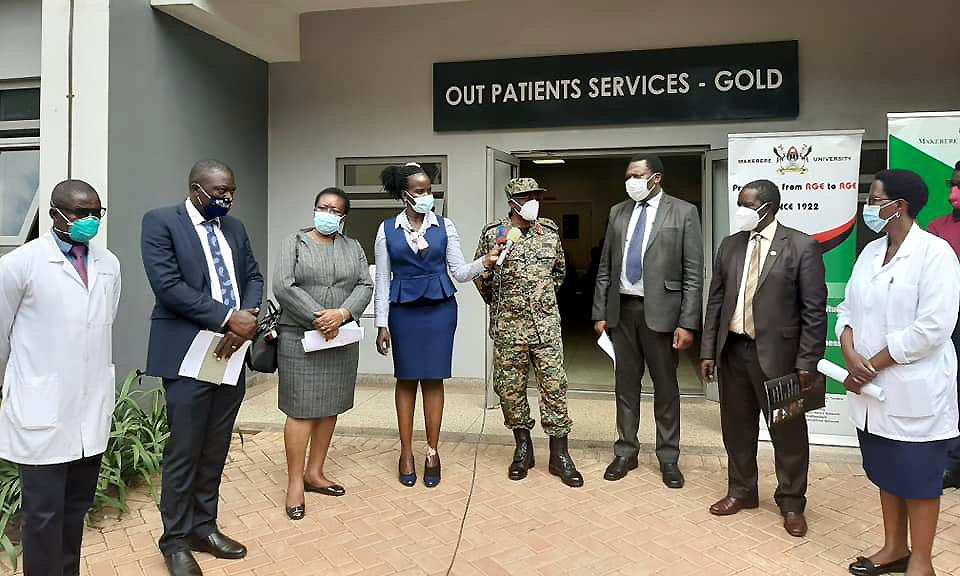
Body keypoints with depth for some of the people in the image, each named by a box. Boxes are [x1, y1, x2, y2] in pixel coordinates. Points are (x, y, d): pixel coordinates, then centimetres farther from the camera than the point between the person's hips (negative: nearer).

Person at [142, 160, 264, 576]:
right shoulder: (160, 222, -5)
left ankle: (203, 527, 29)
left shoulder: (234, 227, 13)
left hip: (231, 353, 6)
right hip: (189, 356, -5)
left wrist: (247, 319, -8)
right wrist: (228, 318, -18)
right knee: (184, 452, 4)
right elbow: (168, 285, -15)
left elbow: (253, 277, 12)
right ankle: (176, 540, 20)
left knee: (216, 449, 13)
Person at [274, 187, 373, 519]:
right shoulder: (294, 243, 2)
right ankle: (295, 482, 7)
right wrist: (317, 317, -16)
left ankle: (314, 473, 22)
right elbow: (283, 286, -9)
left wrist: (342, 313, -16)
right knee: (301, 410, -4)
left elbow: (365, 286, 2)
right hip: (300, 338, -4)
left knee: (330, 408, 9)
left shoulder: (353, 248, 12)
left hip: (341, 339, 4)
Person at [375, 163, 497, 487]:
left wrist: (484, 262, -18)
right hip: (403, 311, 0)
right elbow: (382, 280, 2)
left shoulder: (444, 226, 2)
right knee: (406, 379, 6)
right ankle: (406, 453, 18)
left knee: (434, 379, 4)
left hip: (440, 309, 0)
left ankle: (432, 452, 16)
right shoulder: (387, 230, 1)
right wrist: (382, 324, -2)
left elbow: (459, 272, 1)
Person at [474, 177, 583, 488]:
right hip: (508, 327, -1)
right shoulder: (493, 234, -2)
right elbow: (480, 276, 10)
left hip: (546, 325, 2)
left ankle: (559, 455, 11)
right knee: (510, 389, 6)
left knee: (554, 386, 1)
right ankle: (523, 447, 24)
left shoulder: (550, 232, 6)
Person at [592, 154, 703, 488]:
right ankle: (626, 451, 24)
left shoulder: (683, 212, -3)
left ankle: (668, 457, 22)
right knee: (626, 383, 11)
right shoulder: (618, 212, 9)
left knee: (665, 386, 7)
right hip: (622, 309, 4)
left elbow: (694, 273, -6)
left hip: (660, 310, -3)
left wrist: (687, 323, -12)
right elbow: (605, 268, 11)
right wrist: (600, 313, 6)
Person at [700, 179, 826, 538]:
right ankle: (741, 491, 34)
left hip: (776, 354, -4)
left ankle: (791, 502, 28)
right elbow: (716, 301, 9)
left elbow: (814, 310, -8)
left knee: (788, 432, 9)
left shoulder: (801, 246, -7)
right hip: (732, 350, 5)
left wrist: (807, 362, -12)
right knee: (737, 427, 15)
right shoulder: (730, 245, 7)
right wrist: (708, 351, 5)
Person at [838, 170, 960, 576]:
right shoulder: (870, 252, 8)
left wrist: (873, 365, -16)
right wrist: (851, 355, -10)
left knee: (918, 476, 8)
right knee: (886, 472, 18)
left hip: (914, 391, -6)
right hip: (873, 389, 7)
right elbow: (848, 308, 8)